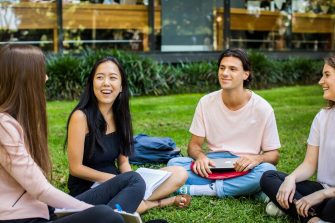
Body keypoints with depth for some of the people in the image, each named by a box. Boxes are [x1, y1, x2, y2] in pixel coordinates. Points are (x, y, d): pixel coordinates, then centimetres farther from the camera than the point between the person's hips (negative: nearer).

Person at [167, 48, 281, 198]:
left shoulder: (262, 108, -5)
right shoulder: (206, 102, 1)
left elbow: (273, 154, 0)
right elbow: (195, 144, 5)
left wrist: (257, 159, -24)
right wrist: (200, 156, -20)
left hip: (244, 168, -2)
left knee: (267, 170, -35)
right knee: (174, 163, -25)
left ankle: (201, 189, -27)